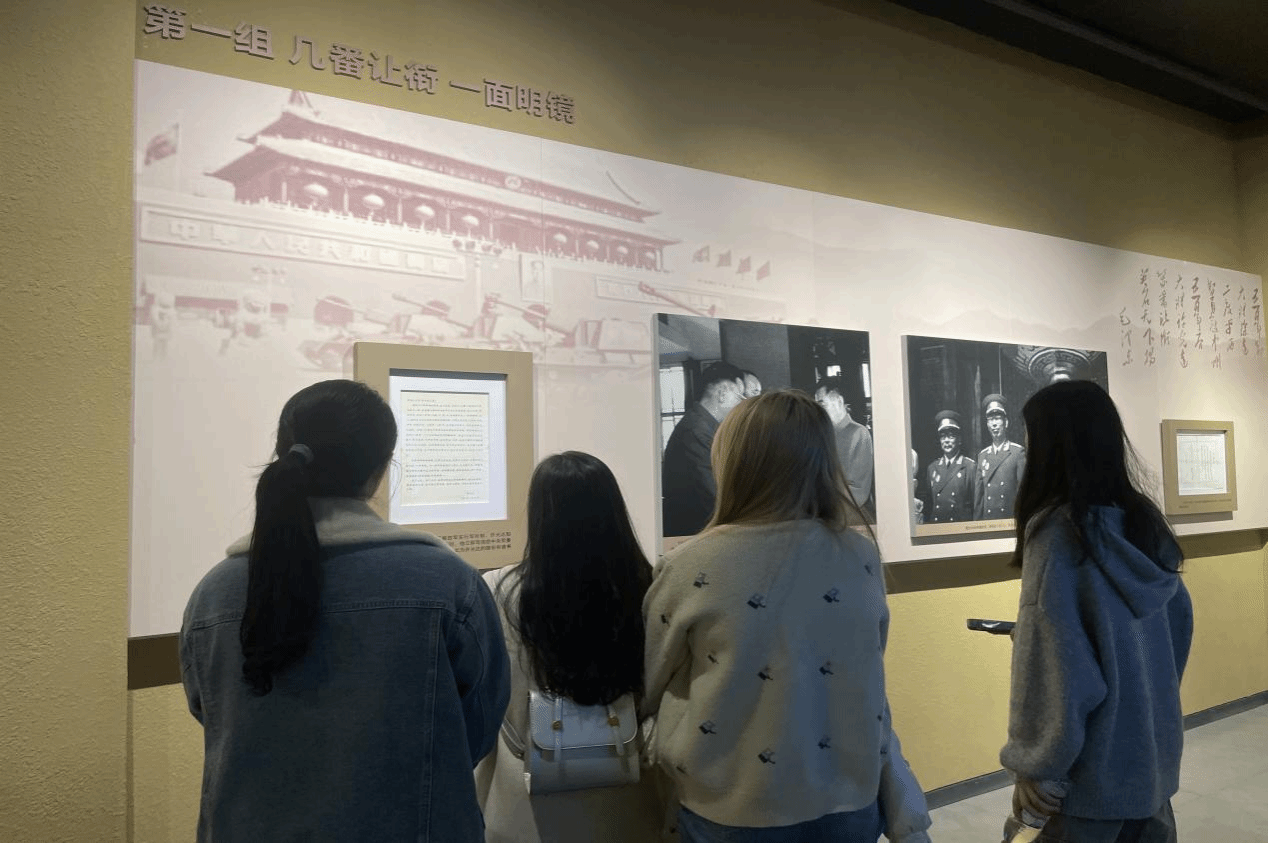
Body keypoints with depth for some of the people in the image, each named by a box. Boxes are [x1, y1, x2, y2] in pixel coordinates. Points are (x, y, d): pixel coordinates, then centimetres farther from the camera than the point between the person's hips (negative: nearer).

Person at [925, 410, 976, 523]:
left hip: (962, 525, -3)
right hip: (935, 524, 3)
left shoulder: (970, 467, -1)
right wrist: (928, 525, 5)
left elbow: (976, 502, 0)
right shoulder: (932, 467, 11)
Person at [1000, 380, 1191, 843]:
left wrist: (1038, 771, -11)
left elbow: (1053, 669, -20)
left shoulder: (1058, 531, -20)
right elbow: (1179, 622, 11)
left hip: (1094, 770, -7)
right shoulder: (1145, 520, 1)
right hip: (1155, 752, 7)